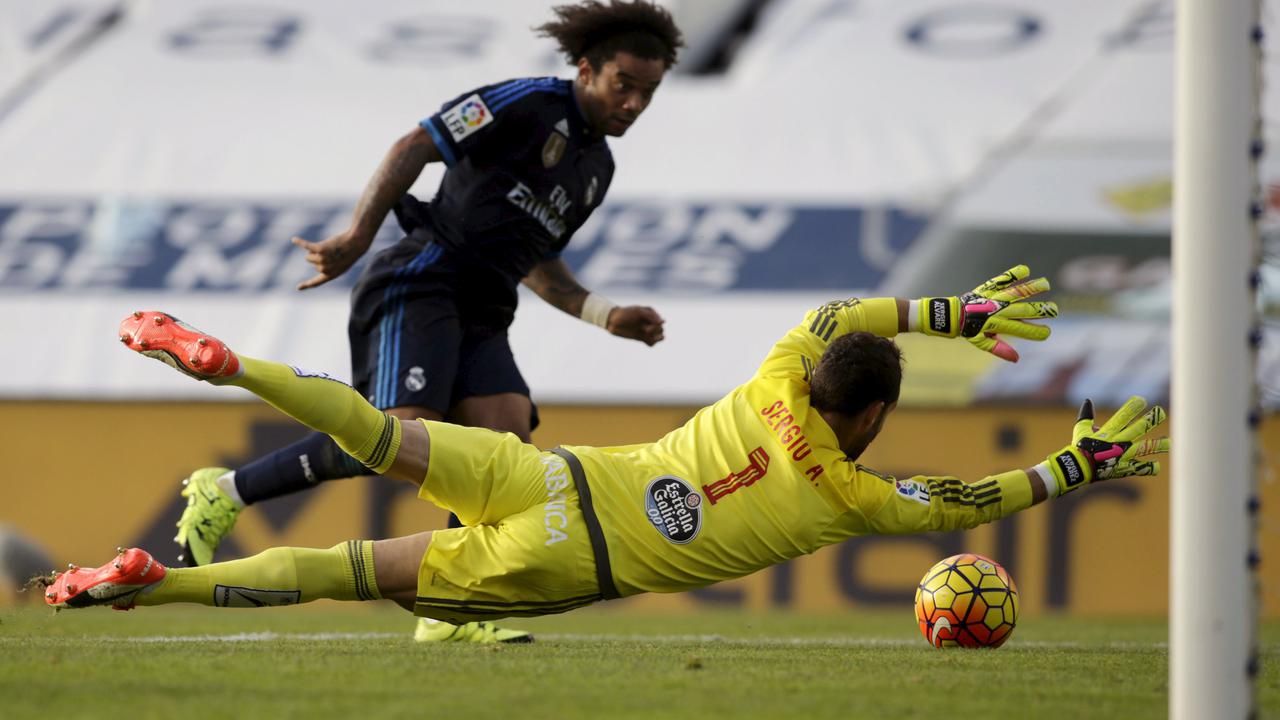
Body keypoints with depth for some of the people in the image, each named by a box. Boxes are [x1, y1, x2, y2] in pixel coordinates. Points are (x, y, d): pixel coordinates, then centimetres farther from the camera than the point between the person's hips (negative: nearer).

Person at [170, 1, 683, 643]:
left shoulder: (597, 168, 21)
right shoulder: (528, 105, -4)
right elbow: (417, 146, -11)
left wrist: (610, 317, 19)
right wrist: (357, 237, -20)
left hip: (478, 318, 8)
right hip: (423, 284, -8)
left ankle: (447, 614, -5)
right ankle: (224, 493, -13)